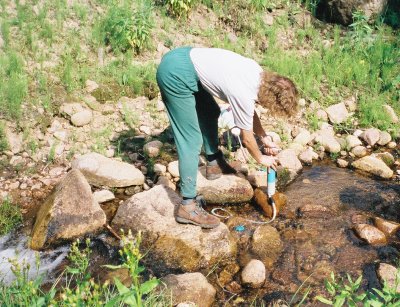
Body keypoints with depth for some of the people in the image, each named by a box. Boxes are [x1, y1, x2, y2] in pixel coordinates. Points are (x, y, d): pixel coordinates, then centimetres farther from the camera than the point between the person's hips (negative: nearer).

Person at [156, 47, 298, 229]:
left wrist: (265, 138, 22)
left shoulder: (259, 73, 3)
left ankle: (214, 163, 36)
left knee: (211, 112, 25)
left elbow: (250, 111, 22)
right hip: (175, 75, -10)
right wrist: (261, 159, 15)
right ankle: (188, 206, -5)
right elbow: (247, 138, -3)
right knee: (191, 140, -9)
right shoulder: (244, 96, -19)